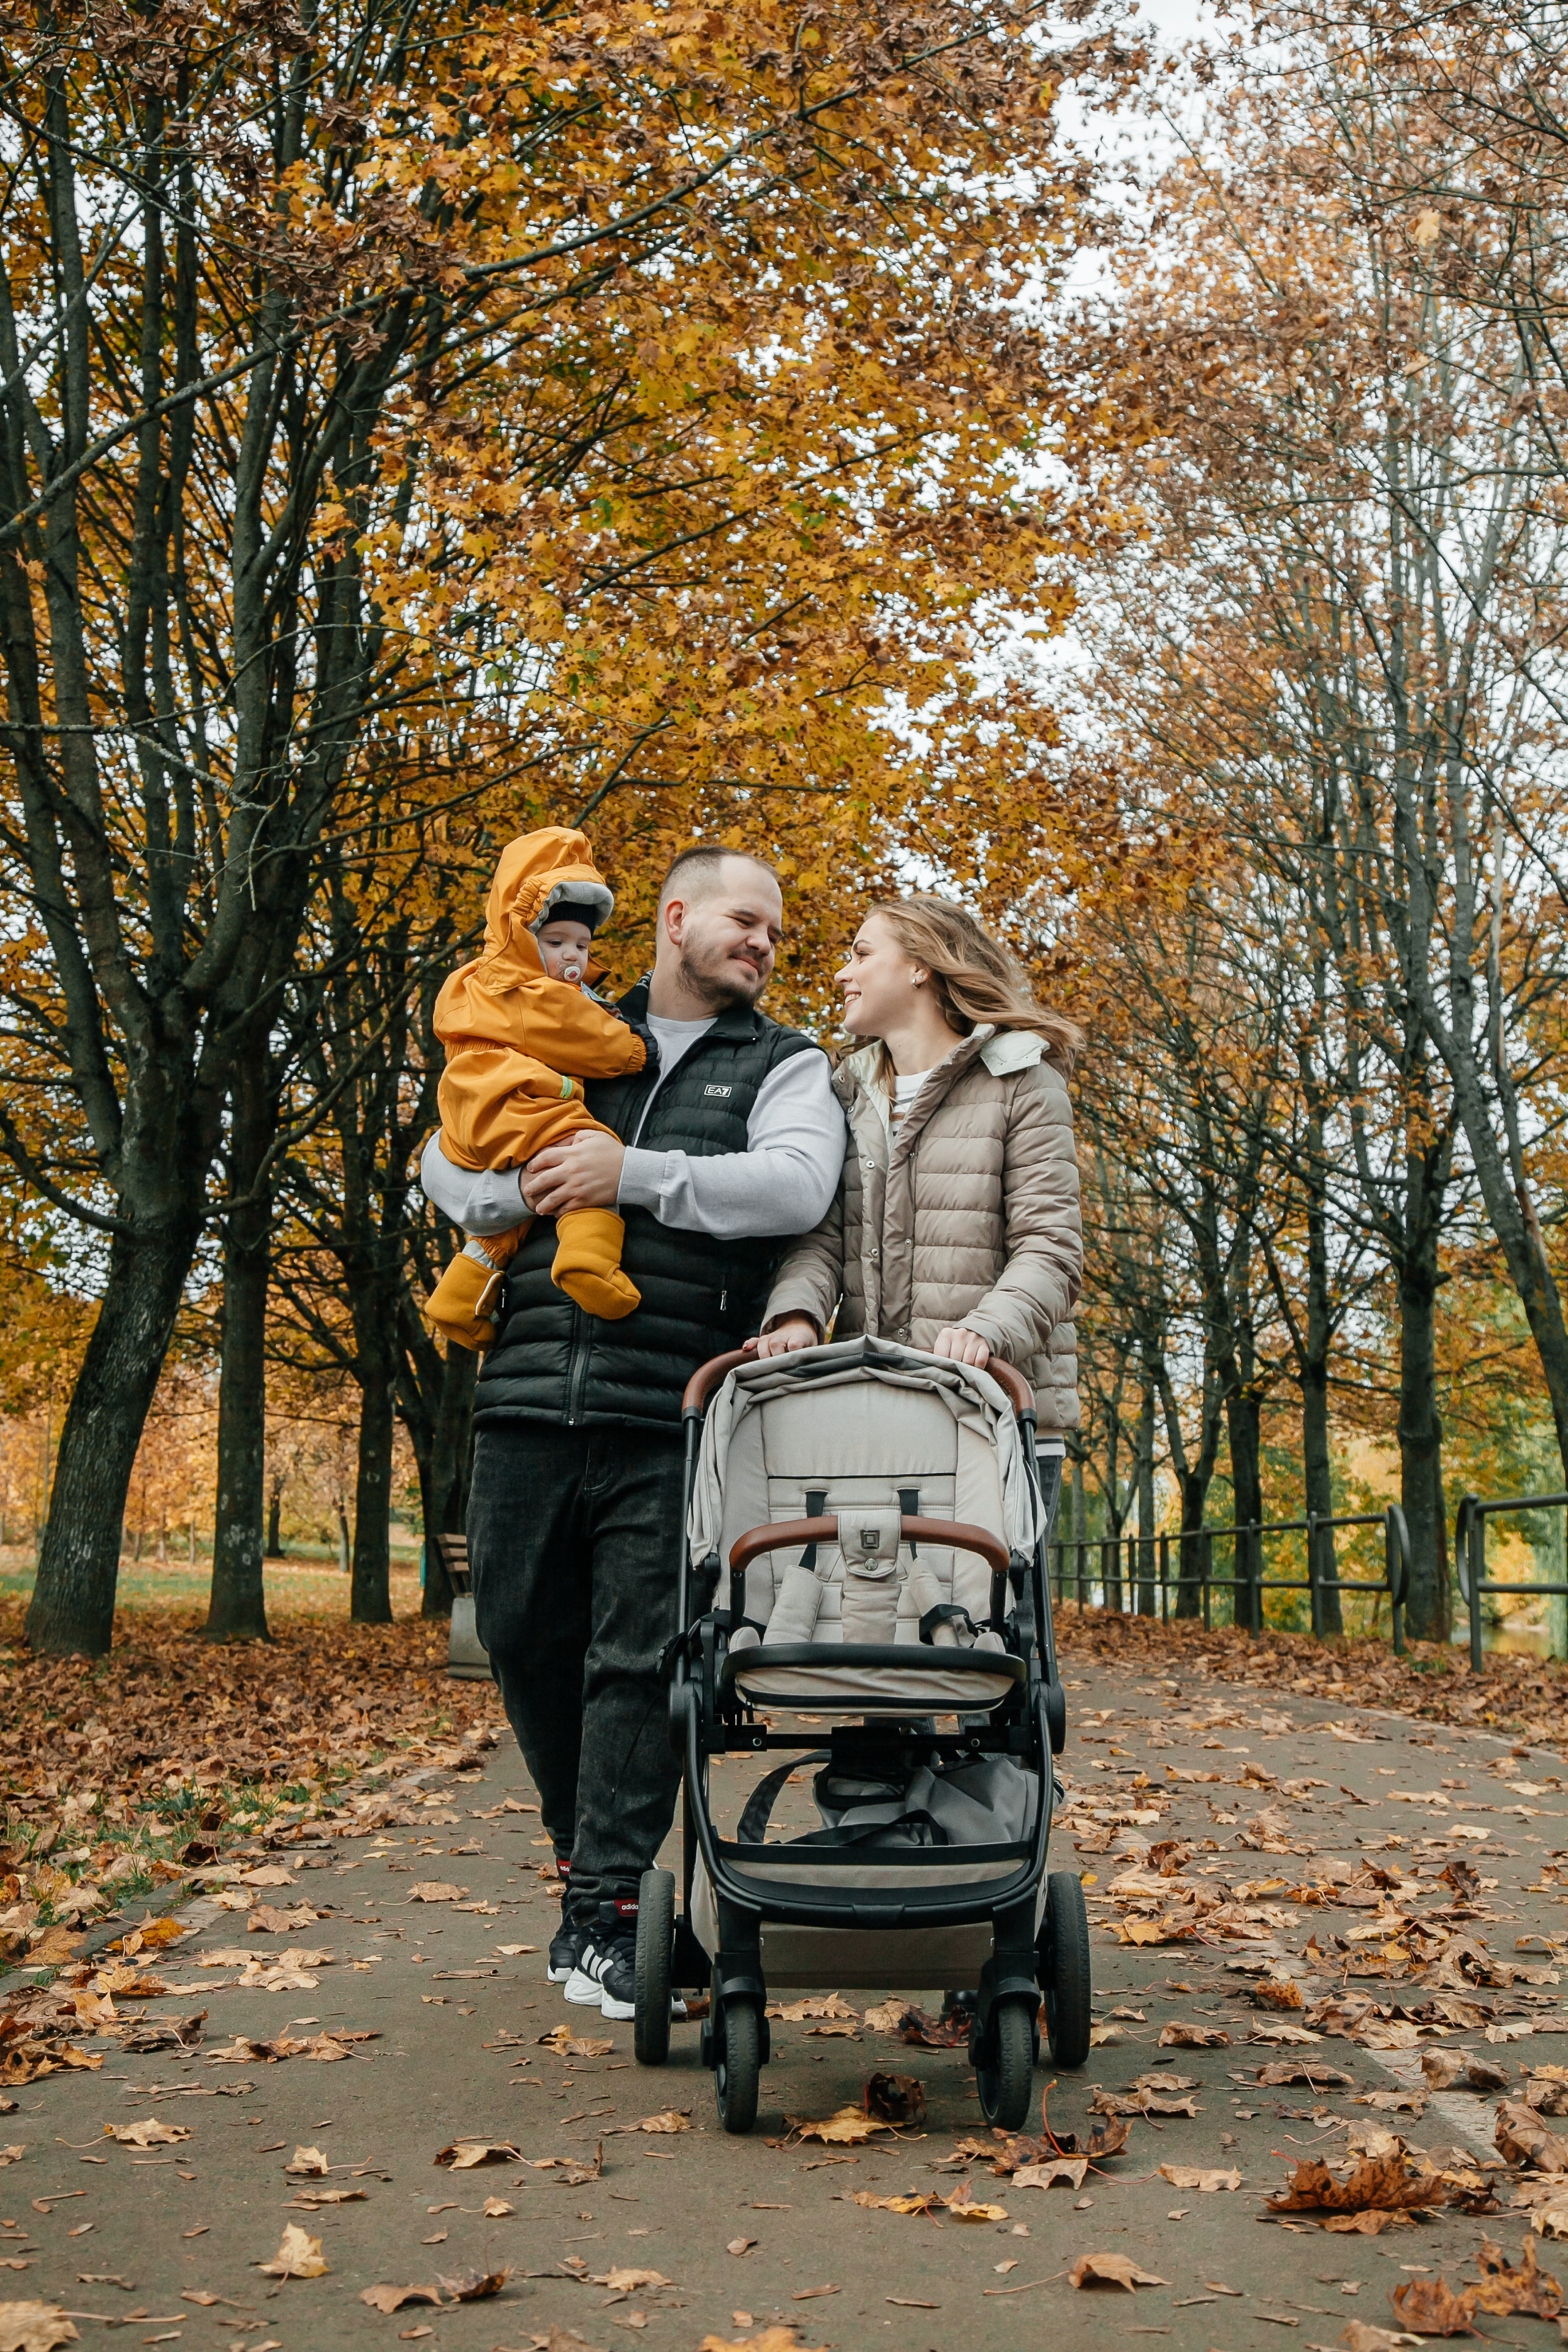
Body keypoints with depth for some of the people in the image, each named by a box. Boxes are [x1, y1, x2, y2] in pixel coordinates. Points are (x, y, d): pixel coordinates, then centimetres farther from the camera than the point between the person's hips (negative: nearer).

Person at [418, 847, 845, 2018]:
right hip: (532, 1397, 3)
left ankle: (608, 1914, 3)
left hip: (671, 1420, -3)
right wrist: (526, 1188, -6)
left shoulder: (785, 1066, 11)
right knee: (525, 1636, 9)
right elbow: (446, 1162, 16)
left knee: (639, 1658, -4)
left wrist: (633, 1176, -13)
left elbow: (797, 1185, -10)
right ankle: (585, 1849, 30)